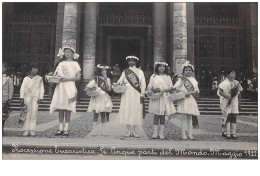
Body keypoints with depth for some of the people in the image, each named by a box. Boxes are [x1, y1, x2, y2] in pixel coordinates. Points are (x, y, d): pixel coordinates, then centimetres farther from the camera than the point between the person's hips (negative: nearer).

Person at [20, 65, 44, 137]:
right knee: (27, 112, -8)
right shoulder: (26, 78, 18)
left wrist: (40, 98, 0)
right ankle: (26, 130, -8)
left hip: (35, 96, 0)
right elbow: (22, 88, 12)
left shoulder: (40, 78, 18)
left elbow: (42, 89, 12)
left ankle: (32, 130, -11)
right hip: (27, 96, 0)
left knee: (34, 112, -10)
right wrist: (22, 98, 0)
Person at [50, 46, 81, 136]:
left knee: (68, 109, -5)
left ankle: (66, 129, -2)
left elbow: (78, 77, -1)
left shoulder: (74, 64, 8)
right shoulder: (61, 64, 18)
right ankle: (60, 129, 4)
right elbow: (56, 74, 16)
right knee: (60, 109, 0)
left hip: (69, 88, -3)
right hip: (60, 87, 3)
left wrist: (67, 79, -11)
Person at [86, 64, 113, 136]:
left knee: (103, 114, 5)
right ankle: (94, 131, 4)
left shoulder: (107, 79, 9)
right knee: (96, 114, -2)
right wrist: (88, 88, -22)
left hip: (104, 98, 2)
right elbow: (88, 86, -1)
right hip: (97, 98, -2)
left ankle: (103, 131, 11)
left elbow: (108, 89, -4)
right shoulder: (96, 78, 1)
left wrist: (105, 80, -9)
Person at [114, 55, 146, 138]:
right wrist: (117, 84, -18)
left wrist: (142, 94, -6)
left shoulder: (140, 71, 10)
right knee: (127, 111, -2)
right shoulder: (125, 72, 14)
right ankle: (129, 130, 7)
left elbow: (143, 84, 4)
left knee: (136, 111, -3)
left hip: (136, 95, -1)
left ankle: (134, 130, 6)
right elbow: (120, 81, 6)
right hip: (127, 95, 1)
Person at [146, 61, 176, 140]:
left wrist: (164, 90, -13)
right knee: (156, 115, -1)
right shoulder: (153, 76, 10)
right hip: (156, 98, 0)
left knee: (163, 115, 2)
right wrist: (149, 90, -17)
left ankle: (161, 133, 8)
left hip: (164, 98, 0)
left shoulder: (167, 77, 10)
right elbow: (149, 86, 5)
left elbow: (171, 87, 4)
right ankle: (155, 133, 4)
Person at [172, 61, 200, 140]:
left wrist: (190, 92, -13)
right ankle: (183, 134, 3)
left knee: (190, 117, 7)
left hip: (191, 100, 4)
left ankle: (190, 134, 12)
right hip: (183, 100, -3)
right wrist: (183, 92, -20)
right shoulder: (181, 79, 2)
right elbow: (175, 87, -10)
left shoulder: (193, 80, 12)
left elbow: (197, 90, 4)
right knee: (183, 117, -3)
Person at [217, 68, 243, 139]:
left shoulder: (236, 82, 9)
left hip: (234, 101, 5)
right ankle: (227, 133, 2)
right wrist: (227, 96, -18)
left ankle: (234, 133, 9)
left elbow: (239, 91, 17)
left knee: (234, 117, 4)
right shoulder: (224, 83, -9)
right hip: (226, 102, -5)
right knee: (228, 116, -6)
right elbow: (220, 92, -12)